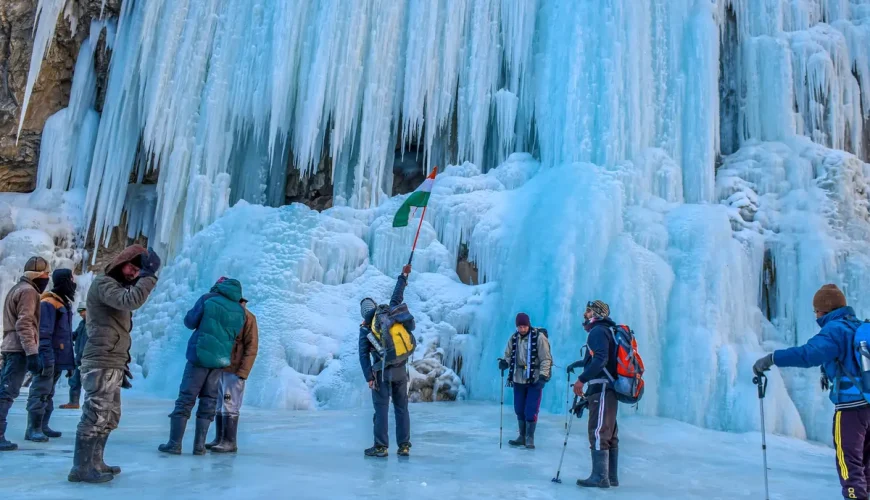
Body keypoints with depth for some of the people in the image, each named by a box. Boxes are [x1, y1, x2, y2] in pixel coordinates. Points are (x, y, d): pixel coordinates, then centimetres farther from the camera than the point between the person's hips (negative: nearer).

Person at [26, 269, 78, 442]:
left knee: (48, 393, 13)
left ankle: (42, 426, 18)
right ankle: (33, 429, -5)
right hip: (49, 358, -10)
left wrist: (70, 361, 19)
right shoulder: (49, 303, -12)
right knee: (40, 393, -8)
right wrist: (46, 358, -24)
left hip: (59, 359, 10)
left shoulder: (64, 303, 17)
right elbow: (43, 334, -19)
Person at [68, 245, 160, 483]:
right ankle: (81, 468, -5)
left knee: (110, 417, 13)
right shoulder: (103, 283, -6)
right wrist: (150, 274, -21)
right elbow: (132, 301, -28)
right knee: (96, 415, -10)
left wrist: (123, 365, 23)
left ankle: (95, 463, 20)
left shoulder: (119, 288, 23)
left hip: (113, 364, 10)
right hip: (101, 364, -10)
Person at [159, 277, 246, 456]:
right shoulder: (240, 310, 5)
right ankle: (199, 446, 10)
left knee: (185, 399, 4)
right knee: (208, 402, 10)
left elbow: (190, 322, 2)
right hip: (220, 360, 3)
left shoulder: (208, 299, -5)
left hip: (200, 356, -3)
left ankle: (174, 444, 5)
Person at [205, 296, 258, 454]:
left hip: (234, 371, -7)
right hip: (218, 368, 7)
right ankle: (219, 439, 18)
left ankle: (230, 442, 1)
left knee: (229, 407, -5)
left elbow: (251, 347, -10)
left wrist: (242, 372, -16)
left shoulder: (247, 317, -7)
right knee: (219, 406, 10)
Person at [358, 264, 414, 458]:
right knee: (402, 408, 8)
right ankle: (404, 446, 11)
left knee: (381, 408, 1)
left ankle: (381, 447, 0)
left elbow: (363, 355, -6)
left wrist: (369, 377, -8)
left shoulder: (365, 329, 1)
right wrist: (403, 276, 24)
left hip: (382, 371, -3)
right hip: (401, 370, 3)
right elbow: (397, 297, 15)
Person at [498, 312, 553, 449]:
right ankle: (522, 437, 23)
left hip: (535, 380, -5)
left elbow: (546, 359, -10)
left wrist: (543, 376, -17)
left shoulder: (539, 337, -11)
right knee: (519, 410, 10)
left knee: (531, 411, -4)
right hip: (518, 379, 5)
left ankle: (530, 438, 10)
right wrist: (504, 362, -10)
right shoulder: (514, 338, 4)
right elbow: (509, 355, 12)